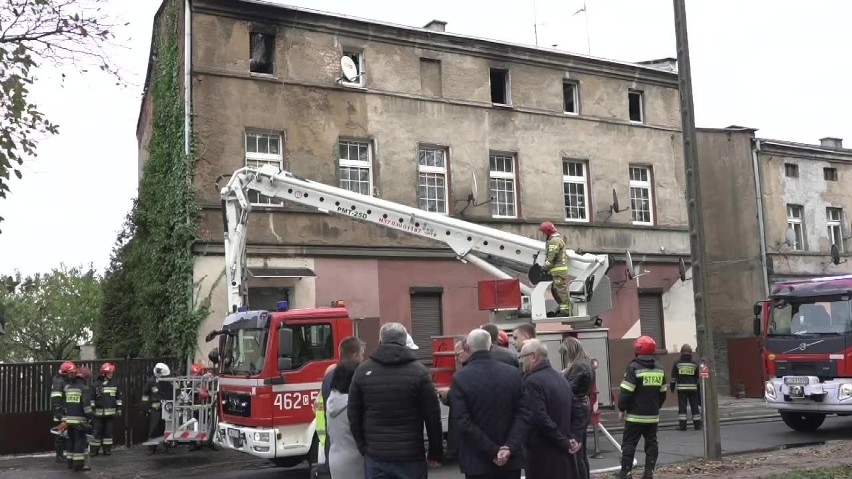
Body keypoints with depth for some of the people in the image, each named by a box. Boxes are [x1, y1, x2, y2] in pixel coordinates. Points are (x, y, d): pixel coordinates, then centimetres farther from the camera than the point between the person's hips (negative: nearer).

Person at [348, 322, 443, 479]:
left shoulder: (363, 370, 2)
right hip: (410, 456, -2)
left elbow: (354, 415, 6)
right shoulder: (419, 371, -5)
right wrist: (435, 453, 5)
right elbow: (432, 416, -5)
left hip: (375, 456, 2)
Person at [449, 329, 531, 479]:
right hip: (511, 459, 3)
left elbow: (462, 422, -15)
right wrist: (510, 447, -11)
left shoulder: (460, 378, -9)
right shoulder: (514, 373, 1)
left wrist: (492, 451, -13)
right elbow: (524, 415, -4)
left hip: (478, 461, -3)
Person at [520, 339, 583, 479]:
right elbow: (577, 415, 14)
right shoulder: (561, 378, 14)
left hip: (542, 458, -9)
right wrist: (571, 439, 2)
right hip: (563, 456, 9)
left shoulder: (532, 382, -15)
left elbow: (540, 419, -24)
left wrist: (565, 443, -16)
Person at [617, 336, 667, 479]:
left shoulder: (634, 367, -14)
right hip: (653, 415, 6)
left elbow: (626, 392, -16)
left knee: (629, 443, 1)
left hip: (635, 415, -5)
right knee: (651, 443, 11)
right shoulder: (659, 368, 7)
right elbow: (663, 393, 13)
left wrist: (622, 408, -5)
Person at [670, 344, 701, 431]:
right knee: (694, 406, 7)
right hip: (693, 388, 1)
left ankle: (682, 425, -4)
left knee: (682, 406, -1)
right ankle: (697, 424, 10)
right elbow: (698, 377, 8)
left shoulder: (677, 363, 0)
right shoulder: (695, 364, 4)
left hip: (681, 388, -1)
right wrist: (698, 387, 18)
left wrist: (672, 387, 10)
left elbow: (673, 377, 2)